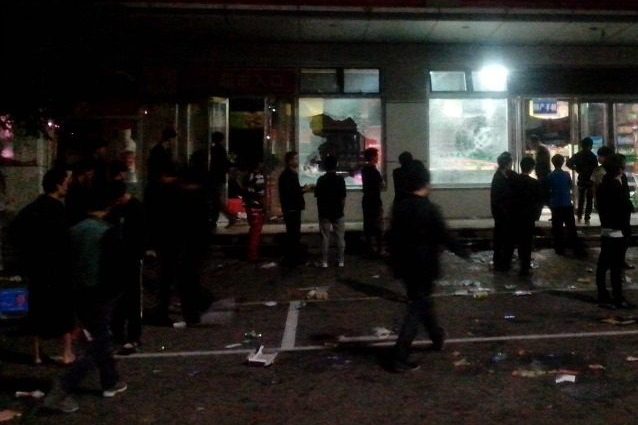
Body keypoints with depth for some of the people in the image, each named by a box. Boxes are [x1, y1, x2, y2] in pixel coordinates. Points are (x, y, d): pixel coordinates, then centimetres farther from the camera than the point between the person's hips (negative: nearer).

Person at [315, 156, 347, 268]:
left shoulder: (320, 180, -2)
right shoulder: (340, 179, -7)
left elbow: (318, 198, 0)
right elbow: (343, 198, -8)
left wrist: (320, 210, 11)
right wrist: (341, 209, 7)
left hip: (324, 213, 1)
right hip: (338, 213, -1)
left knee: (325, 238, 5)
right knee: (340, 237, 8)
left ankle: (324, 262, 7)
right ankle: (341, 261, 11)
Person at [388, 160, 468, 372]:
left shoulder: (400, 208, 1)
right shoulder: (430, 209, -16)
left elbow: (393, 237, 6)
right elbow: (444, 236, -11)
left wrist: (396, 263, 16)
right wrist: (461, 251, 6)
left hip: (406, 266, 6)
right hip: (425, 266, -6)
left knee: (422, 301, 23)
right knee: (417, 308, 0)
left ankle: (437, 337, 44)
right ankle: (399, 357, -4)